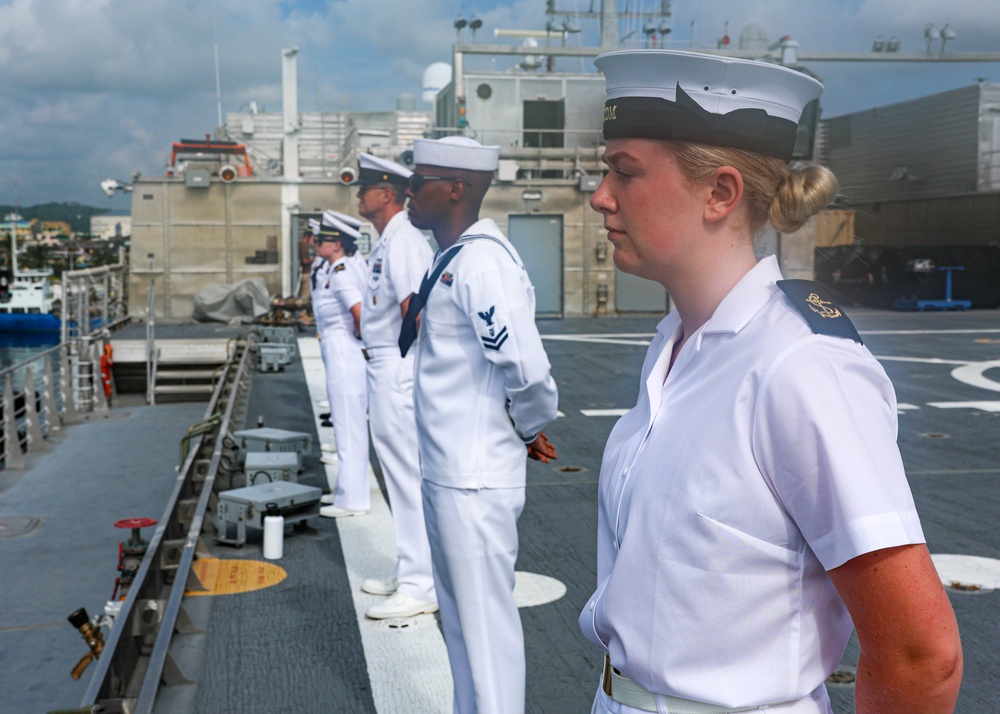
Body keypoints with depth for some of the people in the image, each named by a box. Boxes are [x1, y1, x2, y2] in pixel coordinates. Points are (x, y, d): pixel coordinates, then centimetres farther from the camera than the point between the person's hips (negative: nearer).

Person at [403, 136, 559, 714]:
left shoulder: (483, 262, -20)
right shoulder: (453, 260, 11)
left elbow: (528, 370, -25)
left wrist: (531, 429, -9)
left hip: (474, 482, -10)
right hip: (447, 473, 10)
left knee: (487, 623, 1)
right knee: (460, 617, 21)